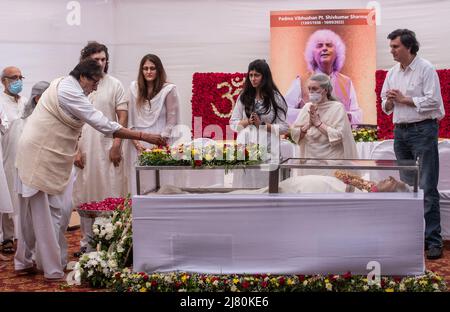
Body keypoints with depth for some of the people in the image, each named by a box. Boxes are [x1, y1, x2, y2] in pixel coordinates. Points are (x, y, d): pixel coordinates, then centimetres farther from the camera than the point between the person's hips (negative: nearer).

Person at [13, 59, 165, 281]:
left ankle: (23, 262, 27)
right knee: (46, 214, -3)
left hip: (35, 153, 10)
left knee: (32, 212, 16)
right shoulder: (70, 93, -19)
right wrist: (144, 136, -23)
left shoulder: (62, 85, 13)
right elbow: (104, 125, -23)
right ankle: (53, 270, 4)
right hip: (41, 157, -10)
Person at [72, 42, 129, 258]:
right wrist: (75, 149, -3)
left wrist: (117, 145, -8)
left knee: (112, 195, -1)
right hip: (84, 149, 1)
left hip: (109, 149, -1)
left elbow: (123, 116, 1)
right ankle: (87, 241, 15)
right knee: (85, 196, 6)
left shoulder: (114, 85, 3)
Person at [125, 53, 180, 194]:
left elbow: (172, 121, -2)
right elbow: (129, 117, 8)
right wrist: (135, 142, -1)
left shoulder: (169, 89, -1)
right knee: (138, 182, 3)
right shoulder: (134, 88, 9)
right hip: (137, 144, 3)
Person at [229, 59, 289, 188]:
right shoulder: (244, 97, 12)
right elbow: (233, 124, 11)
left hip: (267, 149, -2)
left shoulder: (275, 98, 3)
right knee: (244, 184, -1)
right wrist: (247, 121, -7)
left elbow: (284, 128, -1)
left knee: (264, 185, -5)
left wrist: (262, 124, -10)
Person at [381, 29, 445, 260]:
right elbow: (386, 106, 19)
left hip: (423, 130, -7)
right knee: (407, 186, 10)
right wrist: (389, 102, -3)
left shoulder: (426, 69, -6)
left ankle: (433, 240, -5)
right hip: (400, 131, 7)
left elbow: (432, 101, -15)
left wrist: (403, 99, -11)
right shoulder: (392, 73, 14)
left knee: (427, 187, -8)